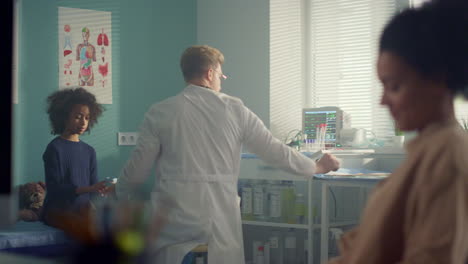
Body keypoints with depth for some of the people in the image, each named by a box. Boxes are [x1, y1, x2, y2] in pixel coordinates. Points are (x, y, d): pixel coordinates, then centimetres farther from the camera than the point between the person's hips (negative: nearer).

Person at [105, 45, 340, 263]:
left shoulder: (160, 113, 0)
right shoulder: (233, 109, 2)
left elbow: (139, 166, 5)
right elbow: (273, 149, 6)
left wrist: (118, 191, 25)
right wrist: (317, 167, 20)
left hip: (175, 217, 0)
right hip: (220, 216, 0)